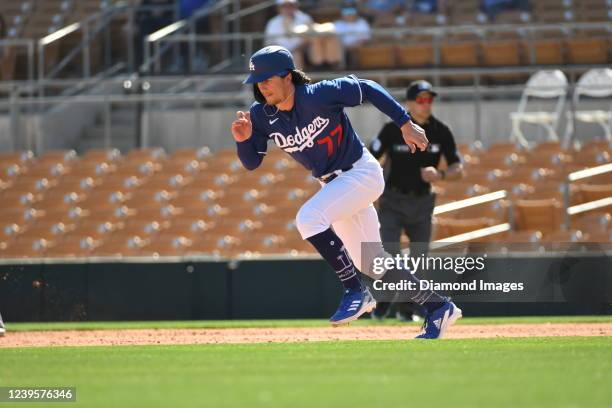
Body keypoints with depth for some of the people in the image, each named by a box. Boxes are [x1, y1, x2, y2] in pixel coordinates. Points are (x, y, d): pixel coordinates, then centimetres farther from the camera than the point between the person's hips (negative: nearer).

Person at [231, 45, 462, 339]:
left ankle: (355, 292, -18)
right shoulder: (261, 115, -9)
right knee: (370, 263, 11)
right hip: (331, 183, 7)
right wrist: (244, 140, -25)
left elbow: (367, 89, -14)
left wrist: (406, 124, -14)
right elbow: (251, 163, -4)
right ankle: (438, 308, 24)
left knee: (308, 218, -28)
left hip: (362, 173, -7)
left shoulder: (320, 95, -24)